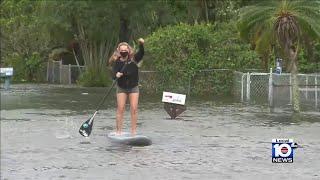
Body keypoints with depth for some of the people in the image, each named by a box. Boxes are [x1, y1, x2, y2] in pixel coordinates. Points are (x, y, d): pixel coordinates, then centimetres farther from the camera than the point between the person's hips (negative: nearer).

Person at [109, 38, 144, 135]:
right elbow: (114, 74, -20)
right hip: (121, 88, 0)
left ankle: (133, 130, 5)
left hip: (133, 87, 0)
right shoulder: (116, 62, -10)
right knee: (120, 109, -2)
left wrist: (141, 44, -43)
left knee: (134, 109, -3)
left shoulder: (133, 59, -9)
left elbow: (141, 53, -25)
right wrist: (116, 75, -43)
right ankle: (118, 130, 4)